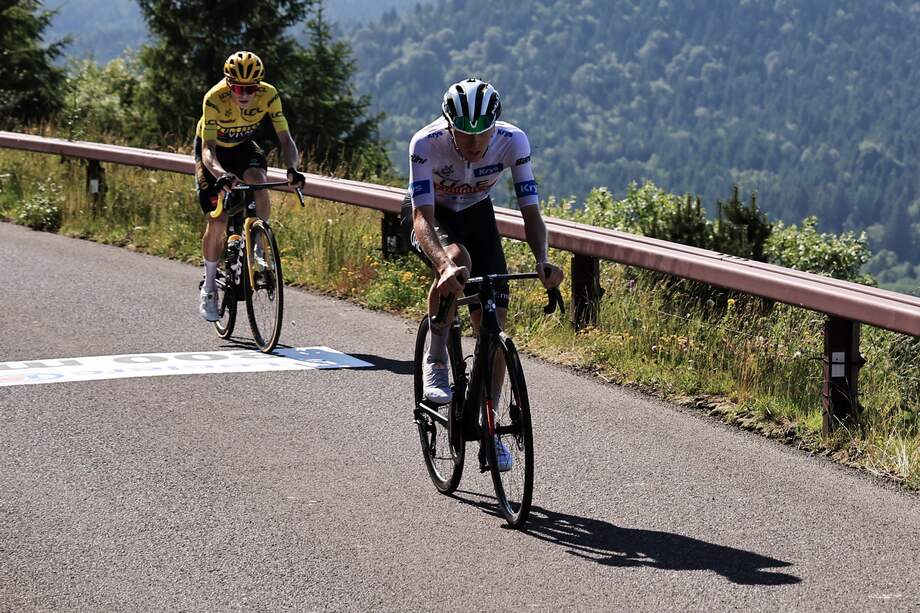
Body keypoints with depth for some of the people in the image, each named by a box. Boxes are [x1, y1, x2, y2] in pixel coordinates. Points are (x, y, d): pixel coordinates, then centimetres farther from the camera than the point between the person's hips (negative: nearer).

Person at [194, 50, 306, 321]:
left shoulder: (268, 95, -26)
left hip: (242, 147, 2)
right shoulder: (215, 99, -34)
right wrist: (220, 173, -59)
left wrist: (292, 169, -46)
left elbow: (285, 139, -26)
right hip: (213, 149, -2)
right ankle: (209, 288, 8)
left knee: (259, 183, -31)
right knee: (218, 222, -11)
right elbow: (208, 149, -39)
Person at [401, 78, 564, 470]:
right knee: (456, 259, -37)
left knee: (494, 317, -9)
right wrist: (444, 265, -59)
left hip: (476, 214, 3)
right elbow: (423, 216, -41)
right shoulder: (426, 143, -35)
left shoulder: (513, 141, -29)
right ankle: (436, 360, -16)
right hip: (431, 214, -3)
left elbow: (530, 212, -26)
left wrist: (541, 261, -44)